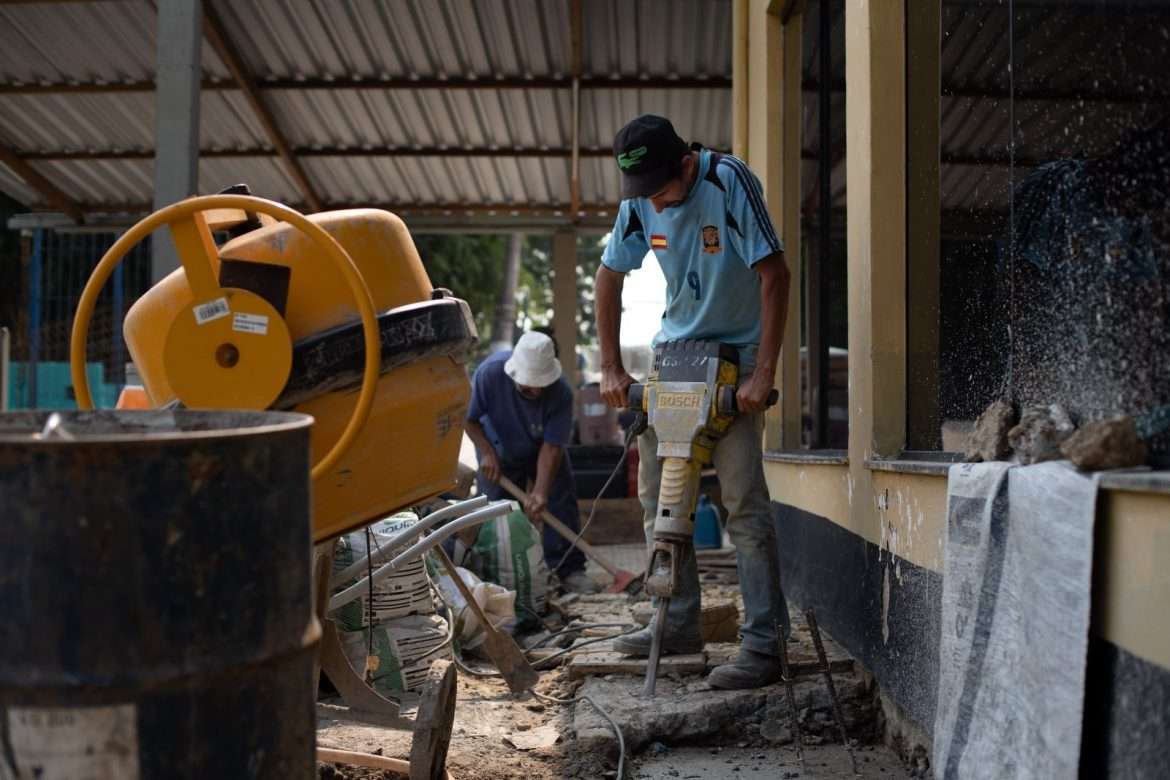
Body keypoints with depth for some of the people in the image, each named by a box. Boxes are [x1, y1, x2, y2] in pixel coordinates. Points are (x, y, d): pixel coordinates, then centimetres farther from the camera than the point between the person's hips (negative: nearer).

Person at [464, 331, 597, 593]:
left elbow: (552, 446, -30)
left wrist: (540, 491, -38)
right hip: (499, 450, 0)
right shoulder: (490, 372, -33)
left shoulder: (561, 393, -33)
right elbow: (469, 418, -17)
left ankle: (569, 569, -3)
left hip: (541, 449, 0)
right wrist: (487, 452, -28)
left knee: (561, 502, -9)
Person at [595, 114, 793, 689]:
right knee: (656, 491, 6)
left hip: (736, 351, -6)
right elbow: (609, 279, 8)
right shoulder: (639, 201, -4)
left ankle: (763, 645, -9)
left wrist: (763, 374, -25)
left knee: (743, 500, -12)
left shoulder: (729, 181, -21)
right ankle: (679, 624, 16)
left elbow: (774, 275, -22)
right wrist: (611, 369, 2)